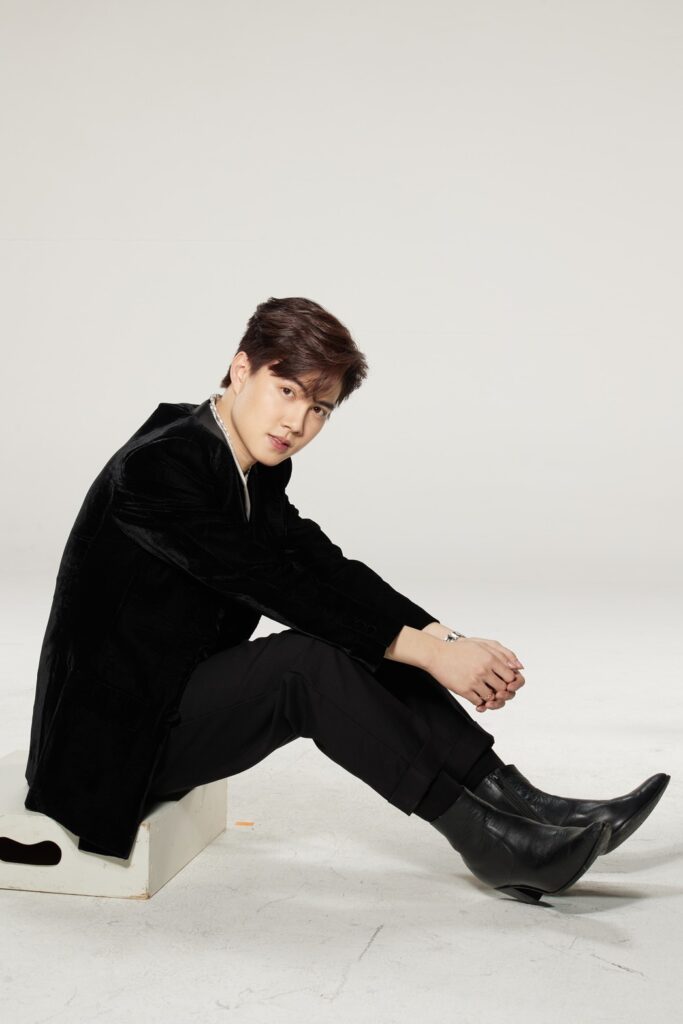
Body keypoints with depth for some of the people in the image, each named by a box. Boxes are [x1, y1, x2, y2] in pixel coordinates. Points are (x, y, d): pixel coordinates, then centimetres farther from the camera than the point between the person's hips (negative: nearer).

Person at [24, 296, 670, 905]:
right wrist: (429, 652, -27)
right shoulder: (157, 464, -23)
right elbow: (273, 583, -28)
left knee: (367, 638, -7)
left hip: (187, 693, 8)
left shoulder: (254, 469, 4)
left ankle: (520, 805, -10)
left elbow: (325, 568, -4)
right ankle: (490, 844, -20)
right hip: (118, 734, -8)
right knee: (310, 660, -28)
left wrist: (447, 640, -18)